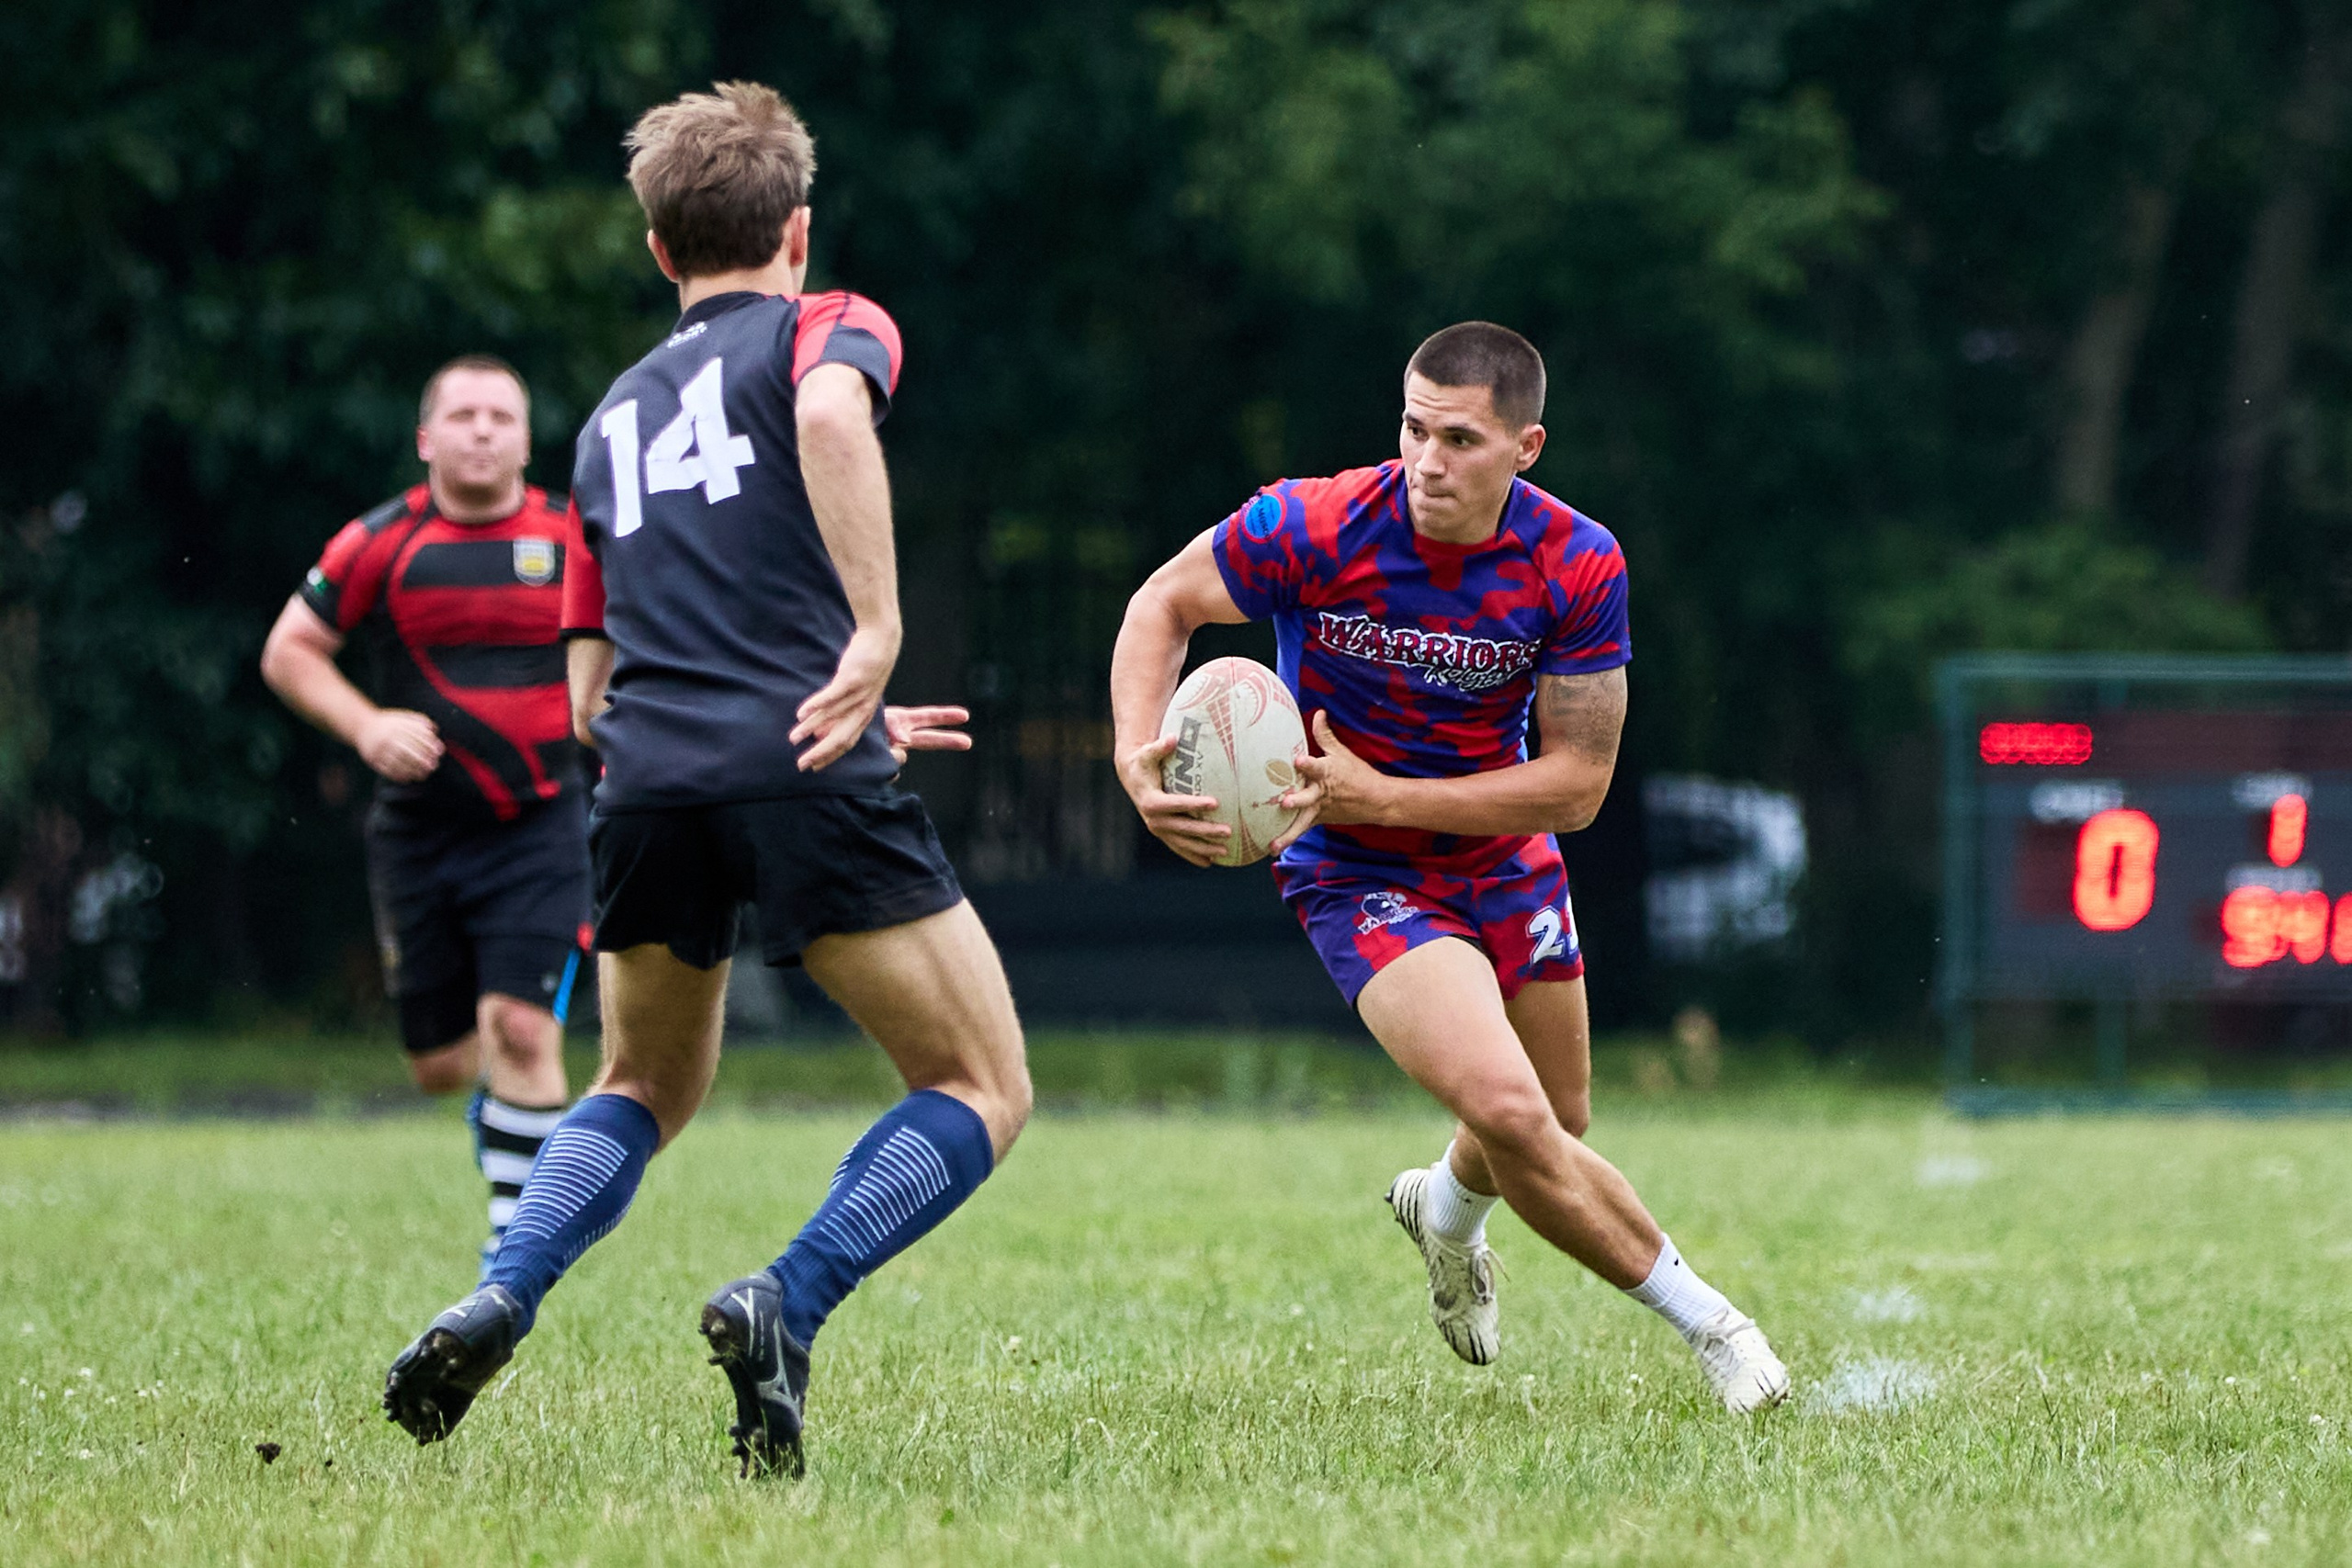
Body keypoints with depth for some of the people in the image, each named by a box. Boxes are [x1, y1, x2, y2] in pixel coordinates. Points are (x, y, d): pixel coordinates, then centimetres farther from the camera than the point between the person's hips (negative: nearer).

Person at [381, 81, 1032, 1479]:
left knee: (647, 1090, 27)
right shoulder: (827, 329, 11)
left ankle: (498, 1305, 2)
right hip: (806, 782, -5)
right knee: (983, 1090, 5)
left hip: (647, 787, 5)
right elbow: (831, 414, -17)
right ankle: (787, 1311, -17)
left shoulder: (612, 419, 28)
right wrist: (874, 639, -18)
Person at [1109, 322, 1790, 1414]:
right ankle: (1701, 1319, -4)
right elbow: (1165, 604, -8)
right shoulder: (1313, 527, -25)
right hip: (1358, 876, -4)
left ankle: (1447, 1210, 56)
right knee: (1509, 1114, -23)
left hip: (1504, 856, 4)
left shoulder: (1577, 566, -19)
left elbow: (1577, 785, -17)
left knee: (1554, 1133, 18)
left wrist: (1379, 794, -27)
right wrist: (1138, 759, -26)